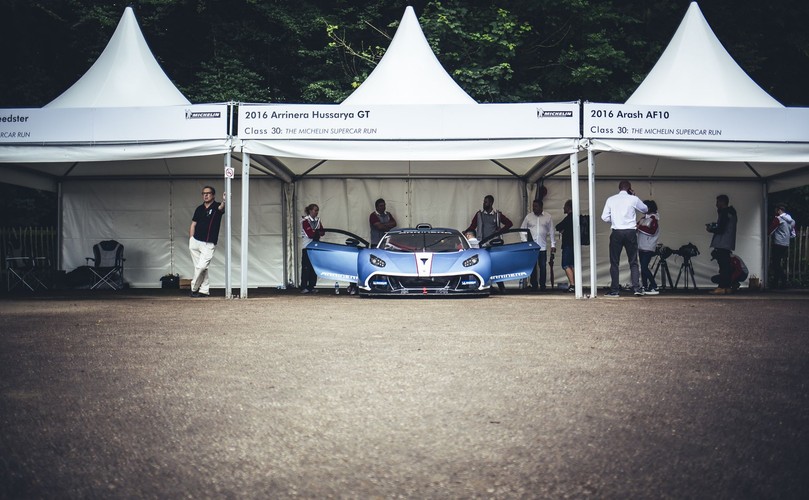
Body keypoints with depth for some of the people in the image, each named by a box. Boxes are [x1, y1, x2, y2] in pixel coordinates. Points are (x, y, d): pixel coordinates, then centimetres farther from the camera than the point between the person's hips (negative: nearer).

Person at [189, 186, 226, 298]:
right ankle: (205, 290, 14)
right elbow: (193, 225, 13)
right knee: (200, 267, 7)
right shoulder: (199, 209, 10)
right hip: (195, 242, 5)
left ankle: (194, 288, 4)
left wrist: (224, 201, -53)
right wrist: (190, 240, 5)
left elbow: (221, 208, -29)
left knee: (201, 267, -12)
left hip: (209, 244, -4)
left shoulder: (216, 207, -4)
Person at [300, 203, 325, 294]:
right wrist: (318, 232, -4)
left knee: (314, 267, 5)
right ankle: (304, 287, -7)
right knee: (306, 267, -8)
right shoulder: (305, 221, -8)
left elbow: (322, 232, 3)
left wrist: (315, 232, -15)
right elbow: (310, 234, -18)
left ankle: (312, 287, 9)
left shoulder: (317, 220, 12)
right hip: (307, 246, -6)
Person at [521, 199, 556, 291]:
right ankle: (533, 286, 5)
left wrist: (553, 245, 3)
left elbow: (552, 232, 8)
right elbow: (522, 230, 10)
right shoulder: (528, 217, 8)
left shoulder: (548, 217, 7)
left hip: (543, 247, 0)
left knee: (543, 267, -2)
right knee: (532, 267, -1)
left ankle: (542, 286, 6)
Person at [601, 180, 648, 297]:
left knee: (614, 262, 5)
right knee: (633, 262, 6)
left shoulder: (611, 199, 2)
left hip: (616, 233, 0)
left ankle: (614, 290, 3)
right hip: (630, 232, 0)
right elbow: (645, 209, 17)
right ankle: (637, 288, -3)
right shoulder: (633, 199, 0)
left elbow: (604, 217, 0)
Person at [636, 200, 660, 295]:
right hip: (641, 247, 8)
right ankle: (645, 287, 8)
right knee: (643, 268, 5)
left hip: (648, 248, -8)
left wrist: (640, 227, -18)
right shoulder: (643, 218, 16)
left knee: (644, 267, -13)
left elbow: (652, 231, -17)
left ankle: (654, 287, -8)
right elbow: (638, 226, 17)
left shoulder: (654, 218, -6)